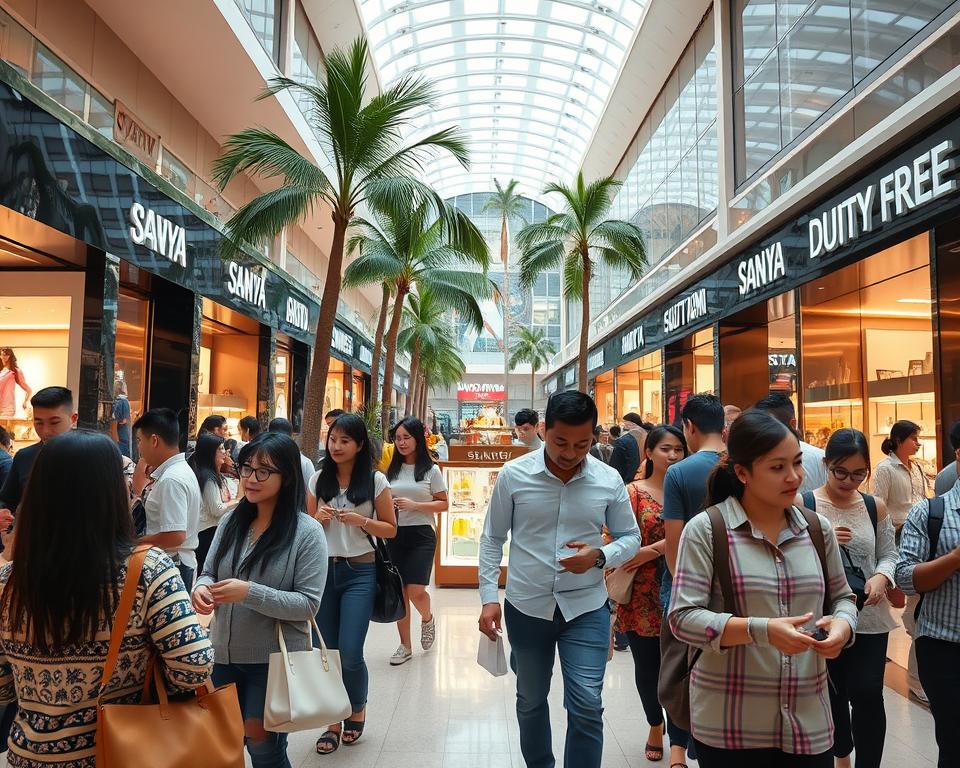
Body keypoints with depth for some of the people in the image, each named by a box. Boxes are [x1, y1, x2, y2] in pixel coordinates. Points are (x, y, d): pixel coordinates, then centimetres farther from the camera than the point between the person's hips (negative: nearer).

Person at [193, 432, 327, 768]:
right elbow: (208, 574, 8)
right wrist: (202, 589, -16)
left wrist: (250, 593, -28)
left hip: (276, 660, -5)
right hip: (224, 654, 5)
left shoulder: (307, 532, -15)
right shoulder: (231, 521, 0)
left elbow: (309, 604, -18)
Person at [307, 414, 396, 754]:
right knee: (326, 652, 8)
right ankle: (333, 720, 27)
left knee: (350, 653, -6)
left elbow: (390, 529, 0)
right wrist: (318, 518, -9)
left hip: (359, 572, -3)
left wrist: (361, 520, -16)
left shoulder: (375, 481, -4)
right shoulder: (318, 479, 4)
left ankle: (358, 709, 25)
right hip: (323, 570, 3)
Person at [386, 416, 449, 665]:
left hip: (421, 534, -4)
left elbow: (443, 504, -3)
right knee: (399, 591, 7)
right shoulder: (392, 469, 8)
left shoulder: (431, 470, -2)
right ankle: (405, 645, 21)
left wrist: (414, 505, -16)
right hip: (395, 535, 4)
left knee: (416, 591, -12)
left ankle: (427, 619, 24)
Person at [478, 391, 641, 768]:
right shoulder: (513, 475, -9)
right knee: (530, 701, 19)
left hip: (586, 608, 0)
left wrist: (598, 556, -16)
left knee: (586, 707, -3)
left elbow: (630, 537, 4)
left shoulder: (609, 480, -7)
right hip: (525, 607, 1)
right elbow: (492, 539, 1)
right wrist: (488, 597, -4)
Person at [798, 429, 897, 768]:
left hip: (869, 618, 1)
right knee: (833, 694, 15)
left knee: (868, 695, -7)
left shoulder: (875, 507, 2)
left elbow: (889, 554, 9)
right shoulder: (801, 505, -8)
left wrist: (882, 577, -12)